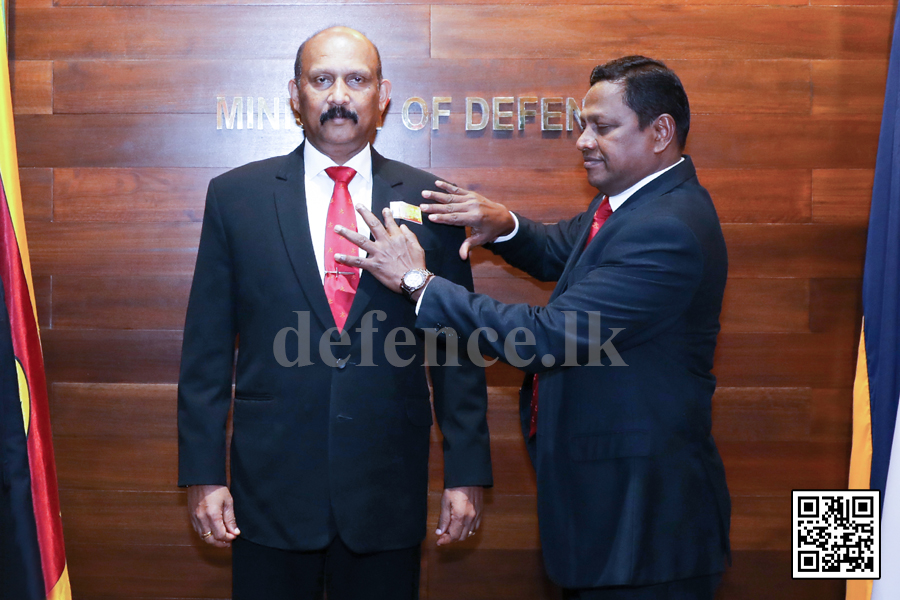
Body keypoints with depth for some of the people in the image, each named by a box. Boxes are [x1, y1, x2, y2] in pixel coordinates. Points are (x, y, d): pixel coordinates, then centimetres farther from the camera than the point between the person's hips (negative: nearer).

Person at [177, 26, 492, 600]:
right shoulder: (235, 196, 1)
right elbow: (208, 348, 2)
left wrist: (467, 472, 2)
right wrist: (203, 472, -2)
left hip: (390, 489, 0)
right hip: (271, 486, 0)